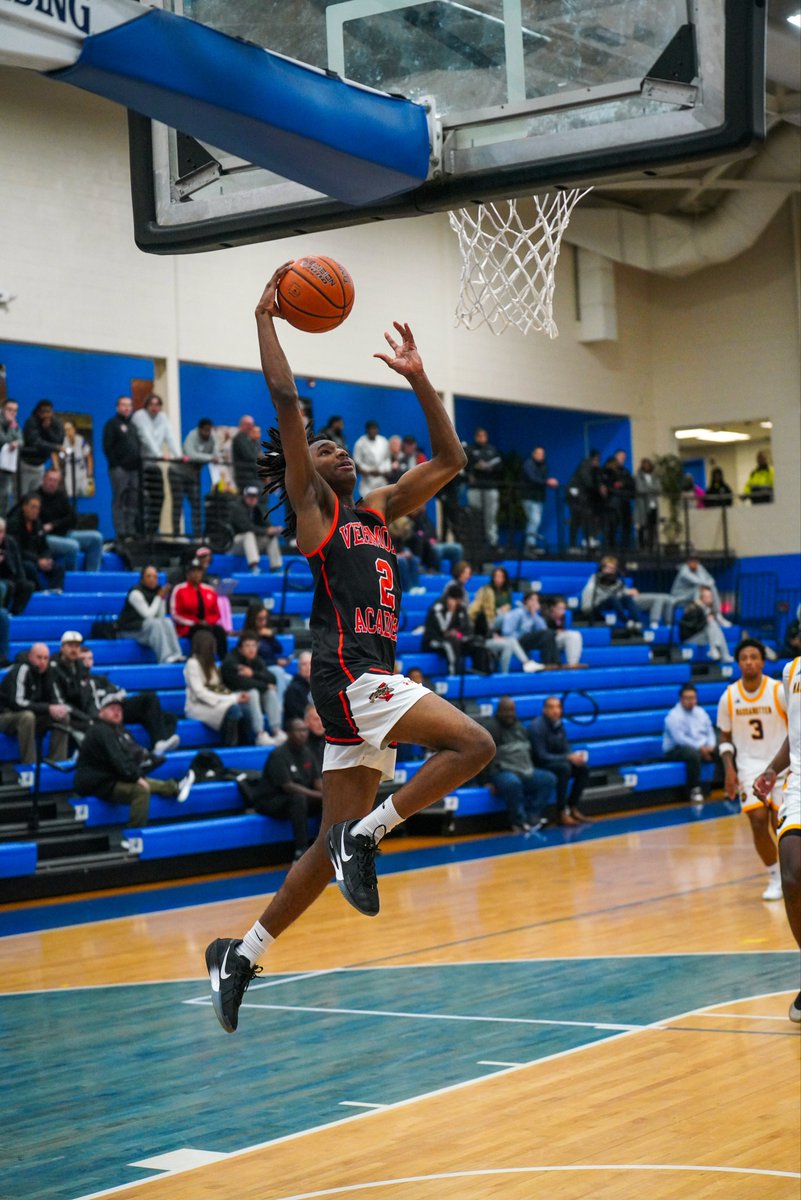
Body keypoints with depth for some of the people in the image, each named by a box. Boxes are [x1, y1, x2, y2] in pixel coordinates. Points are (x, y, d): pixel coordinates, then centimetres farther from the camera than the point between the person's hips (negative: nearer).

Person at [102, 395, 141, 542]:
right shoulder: (112, 424, 1)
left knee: (133, 502, 4)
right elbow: (107, 446, -7)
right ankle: (121, 533, -8)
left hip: (133, 469, 6)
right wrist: (114, 464, -13)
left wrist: (138, 462, 8)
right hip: (119, 468, -6)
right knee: (119, 502, -7)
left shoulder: (133, 425, 21)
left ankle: (132, 532, 7)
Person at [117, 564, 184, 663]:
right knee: (155, 623, -31)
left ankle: (176, 656, -31)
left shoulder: (158, 590, 4)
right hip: (128, 629, -7)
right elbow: (148, 615, -21)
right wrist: (158, 598, -14)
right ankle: (166, 658, -41)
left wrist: (163, 599, -12)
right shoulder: (136, 593, -17)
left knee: (167, 622, -19)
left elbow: (161, 616, -1)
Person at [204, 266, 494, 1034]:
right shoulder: (310, 511, 1)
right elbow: (284, 399, -8)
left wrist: (418, 380, 20)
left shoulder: (374, 512, 21)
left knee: (333, 846, 6)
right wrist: (265, 318, -2)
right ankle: (366, 835, -12)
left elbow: (449, 460, 25)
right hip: (350, 675, -8)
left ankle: (242, 956, 13)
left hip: (372, 680, 8)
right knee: (473, 744, -20)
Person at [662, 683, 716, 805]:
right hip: (676, 749, -7)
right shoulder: (674, 716, -12)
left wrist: (710, 746, -10)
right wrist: (700, 748, -27)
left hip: (703, 747, 7)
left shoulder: (701, 712, 12)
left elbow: (710, 731, 11)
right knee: (693, 754, -40)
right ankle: (694, 790, -33)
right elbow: (680, 739, -22)